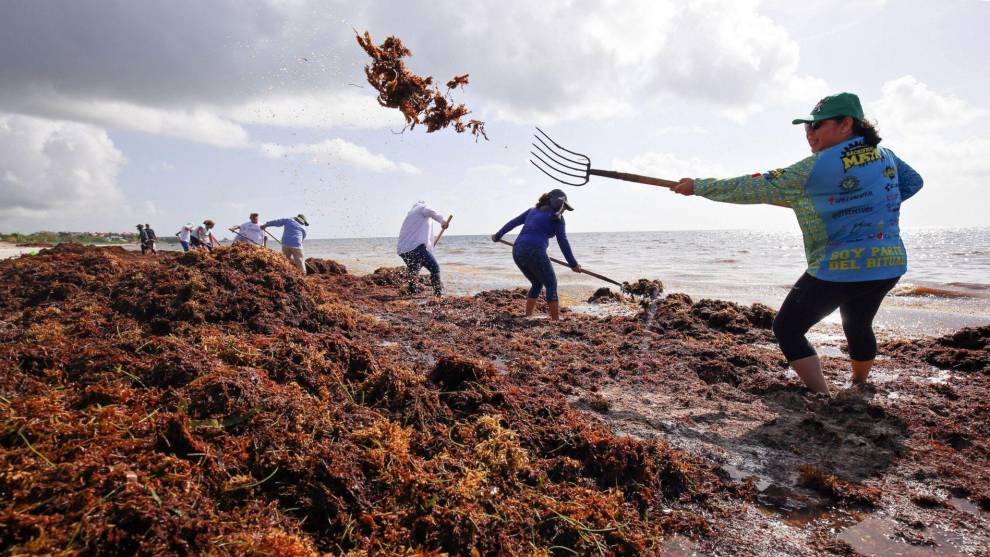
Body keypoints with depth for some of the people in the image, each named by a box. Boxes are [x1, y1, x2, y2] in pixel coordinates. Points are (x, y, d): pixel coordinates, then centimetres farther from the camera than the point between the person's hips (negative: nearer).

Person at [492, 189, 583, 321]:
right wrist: (573, 264, 7)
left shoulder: (533, 211, 23)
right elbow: (563, 242, 2)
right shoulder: (556, 217, 5)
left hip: (517, 251, 7)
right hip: (534, 252, -7)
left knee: (537, 284, 23)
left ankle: (528, 317, 20)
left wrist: (498, 236, 42)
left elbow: (512, 223, 28)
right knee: (551, 285, 5)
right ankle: (556, 320, 0)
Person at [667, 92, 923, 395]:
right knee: (859, 326, 28)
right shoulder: (885, 155, 5)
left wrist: (698, 186, -13)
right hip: (888, 265, 8)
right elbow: (912, 183, 22)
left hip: (838, 269, -8)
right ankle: (859, 388, 49)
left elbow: (756, 188, -18)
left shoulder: (818, 167, -17)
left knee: (787, 328, 2)